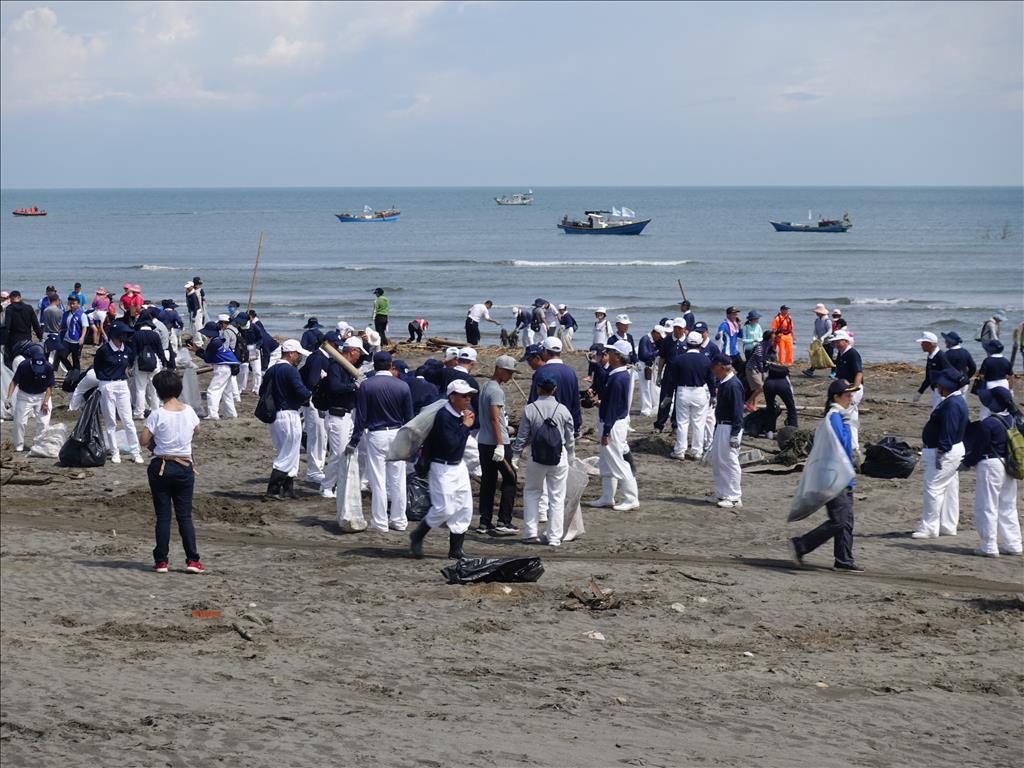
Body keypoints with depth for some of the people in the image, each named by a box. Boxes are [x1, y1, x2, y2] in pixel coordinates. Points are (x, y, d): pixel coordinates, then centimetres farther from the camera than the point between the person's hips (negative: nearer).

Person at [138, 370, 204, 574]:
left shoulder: (157, 415, -13)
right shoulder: (189, 411, -1)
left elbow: (143, 440, -12)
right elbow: (196, 431, 18)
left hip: (161, 467, -3)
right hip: (185, 467, 3)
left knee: (163, 516, 4)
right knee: (185, 516, 7)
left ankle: (161, 561, 6)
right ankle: (192, 560, 1)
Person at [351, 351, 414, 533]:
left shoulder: (366, 386, -7)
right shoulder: (402, 386, -2)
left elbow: (361, 416, -7)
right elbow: (409, 417, 4)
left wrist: (355, 441, -2)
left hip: (376, 436, -2)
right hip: (397, 435, 2)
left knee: (378, 481, 2)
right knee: (397, 480, 10)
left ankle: (380, 523, 5)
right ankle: (399, 521, 16)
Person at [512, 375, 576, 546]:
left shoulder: (530, 409, -8)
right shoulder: (563, 410, -4)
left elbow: (522, 437, -4)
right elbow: (570, 438, 5)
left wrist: (515, 457, 8)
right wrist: (571, 455, 21)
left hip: (536, 459, 0)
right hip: (559, 458, 1)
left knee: (531, 492, 17)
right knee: (557, 497, 8)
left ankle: (530, 533, 11)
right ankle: (554, 537, 9)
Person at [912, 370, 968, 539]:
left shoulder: (951, 404, -21)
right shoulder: (956, 400, 13)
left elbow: (948, 432, -25)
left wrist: (940, 453, -24)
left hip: (944, 452, -11)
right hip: (953, 451, 11)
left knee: (933, 488, -8)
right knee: (949, 489, 15)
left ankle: (929, 528, -6)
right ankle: (948, 526, 21)